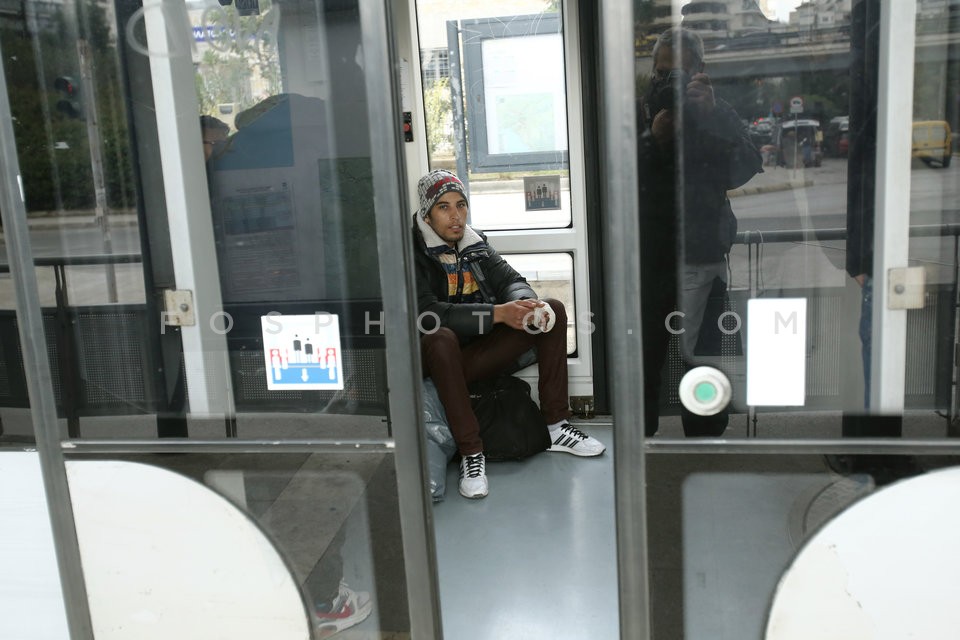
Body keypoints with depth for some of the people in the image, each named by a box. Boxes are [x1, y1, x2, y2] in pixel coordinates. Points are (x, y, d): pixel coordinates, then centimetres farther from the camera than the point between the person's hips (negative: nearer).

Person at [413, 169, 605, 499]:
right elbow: (427, 314, -23)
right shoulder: (412, 253, -11)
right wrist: (498, 313, -28)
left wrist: (524, 304, -21)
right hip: (442, 359, -6)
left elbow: (510, 280, 6)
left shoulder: (474, 245, 11)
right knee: (440, 338, -40)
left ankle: (556, 426, -6)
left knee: (552, 310, -7)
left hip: (483, 353, 6)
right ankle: (471, 452, -29)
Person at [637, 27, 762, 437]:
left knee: (700, 358, -3)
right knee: (643, 357, 7)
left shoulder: (718, 114, 3)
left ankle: (704, 438, 11)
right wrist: (654, 139, -17)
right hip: (648, 254, 2)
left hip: (701, 253, -1)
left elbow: (747, 171, -11)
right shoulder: (639, 114, 5)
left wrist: (710, 117, -18)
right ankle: (640, 435, 22)